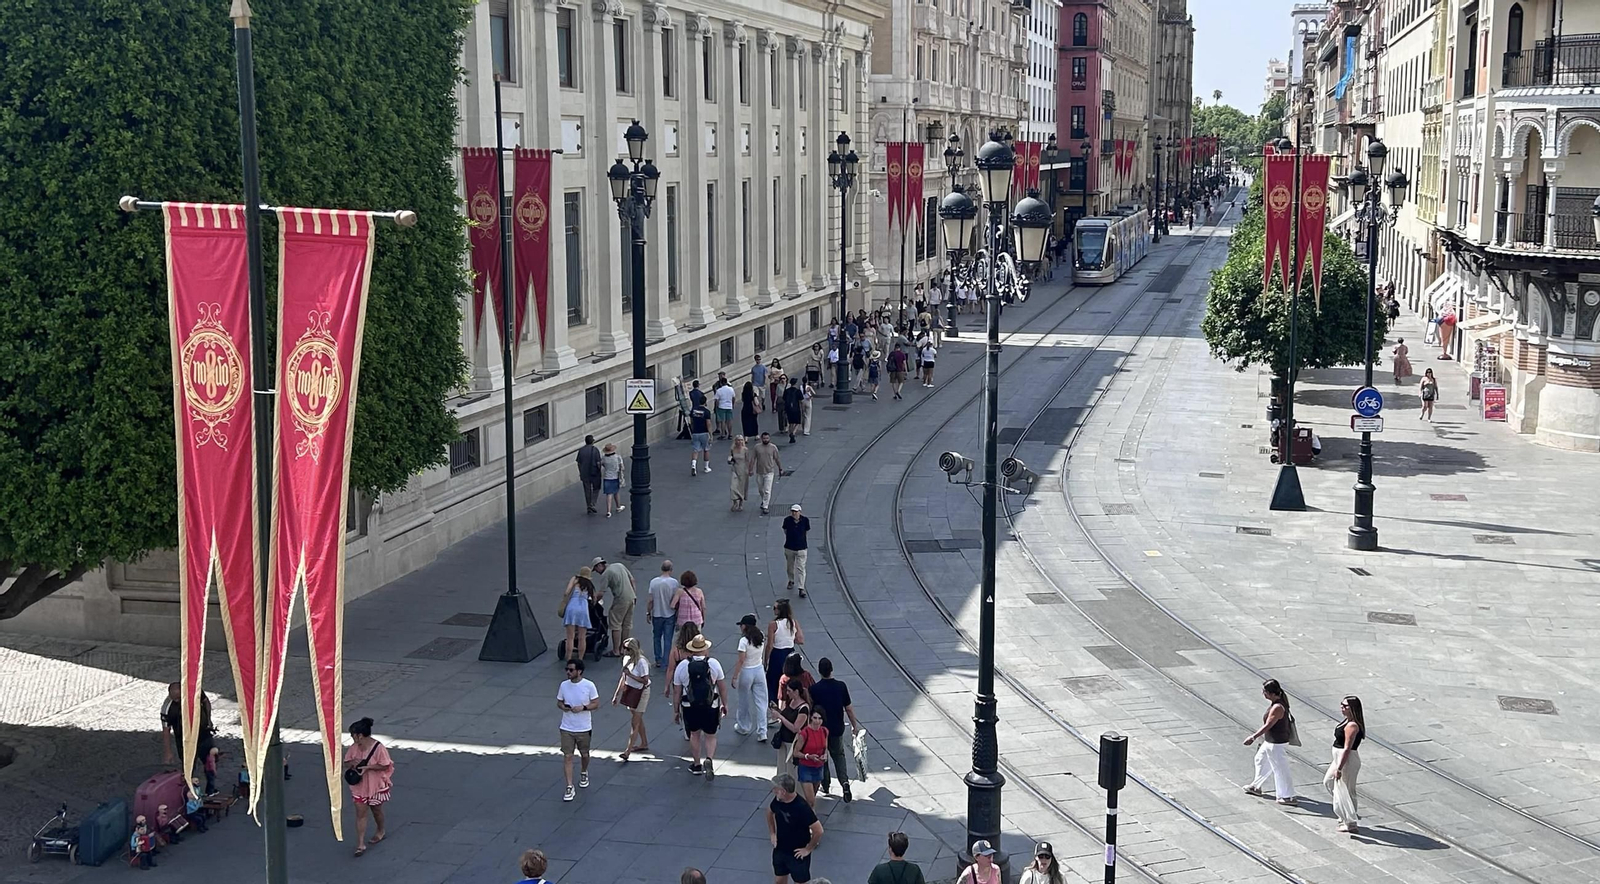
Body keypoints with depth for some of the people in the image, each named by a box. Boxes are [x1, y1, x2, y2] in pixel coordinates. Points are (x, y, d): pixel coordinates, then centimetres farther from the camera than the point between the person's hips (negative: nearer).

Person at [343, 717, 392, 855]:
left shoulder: (378, 747, -21)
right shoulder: (354, 747, -4)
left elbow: (385, 766, -18)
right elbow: (346, 763, 6)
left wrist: (368, 767, -28)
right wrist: (352, 763, -18)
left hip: (376, 786, -4)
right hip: (359, 786, 4)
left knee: (376, 810, 17)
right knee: (360, 813, 0)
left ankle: (380, 831, 46)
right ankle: (360, 844, 1)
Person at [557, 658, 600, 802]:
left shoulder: (589, 685, -13)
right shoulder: (564, 685, -3)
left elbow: (596, 704, -7)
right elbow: (559, 702, 8)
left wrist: (583, 707, -23)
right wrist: (563, 707, -15)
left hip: (584, 728, -1)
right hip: (567, 728, 1)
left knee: (584, 754, 18)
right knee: (567, 757, -4)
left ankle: (584, 774, 48)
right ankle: (569, 788, 0)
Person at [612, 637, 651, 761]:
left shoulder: (641, 662, -23)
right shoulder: (626, 658, 1)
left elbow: (645, 681, -26)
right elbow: (623, 677, 10)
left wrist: (630, 674, -28)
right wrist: (617, 694, 11)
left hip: (641, 693, -8)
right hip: (630, 690, 8)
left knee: (635, 723, -5)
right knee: (638, 719, 20)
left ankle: (628, 751, -4)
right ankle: (644, 744, 35)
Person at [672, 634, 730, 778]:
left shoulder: (682, 665, -7)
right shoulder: (713, 663, -7)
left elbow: (676, 691, -1)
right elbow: (722, 686, 0)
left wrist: (676, 710, 9)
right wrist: (724, 703, 14)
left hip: (689, 707, 1)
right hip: (711, 707, -1)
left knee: (694, 734, 21)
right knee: (710, 736, 13)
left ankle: (697, 765, 29)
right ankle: (709, 759, -12)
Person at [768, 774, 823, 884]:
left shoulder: (802, 807, -30)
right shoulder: (777, 800, -10)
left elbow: (818, 830, -26)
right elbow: (770, 812, 14)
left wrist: (808, 849, -16)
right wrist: (772, 833, 10)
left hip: (798, 854, -6)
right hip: (779, 850, 6)